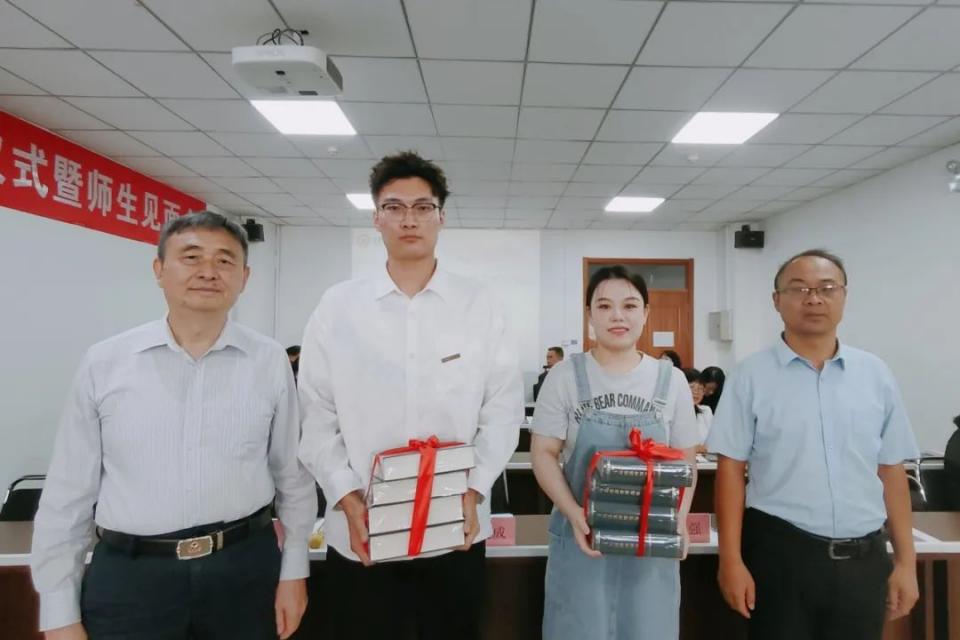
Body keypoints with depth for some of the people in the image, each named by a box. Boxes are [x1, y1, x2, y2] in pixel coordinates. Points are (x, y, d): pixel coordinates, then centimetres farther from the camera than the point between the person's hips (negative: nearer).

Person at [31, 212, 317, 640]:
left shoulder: (270, 361, -4)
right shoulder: (103, 363, -3)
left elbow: (293, 473, 3)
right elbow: (68, 492, 2)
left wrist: (294, 570, 4)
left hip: (245, 567, 1)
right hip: (129, 575, 0)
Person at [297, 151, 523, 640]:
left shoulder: (479, 304, -1)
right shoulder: (337, 306, -1)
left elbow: (503, 408, -1)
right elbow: (316, 417, 0)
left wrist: (473, 492, -10)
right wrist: (348, 500, -9)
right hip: (360, 534, 0)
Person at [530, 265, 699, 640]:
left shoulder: (671, 379, 1)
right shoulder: (565, 376, -5)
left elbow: (685, 461, 5)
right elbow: (544, 454, -4)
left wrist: (679, 521, -9)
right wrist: (574, 514, -16)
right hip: (582, 532, -1)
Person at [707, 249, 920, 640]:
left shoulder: (876, 374, 4)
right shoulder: (753, 375, -7)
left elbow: (891, 472, 8)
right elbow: (731, 468, -7)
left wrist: (905, 561, 8)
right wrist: (731, 560, -9)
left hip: (864, 558, 4)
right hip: (780, 552, -3)